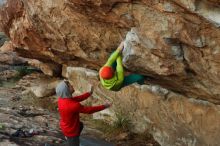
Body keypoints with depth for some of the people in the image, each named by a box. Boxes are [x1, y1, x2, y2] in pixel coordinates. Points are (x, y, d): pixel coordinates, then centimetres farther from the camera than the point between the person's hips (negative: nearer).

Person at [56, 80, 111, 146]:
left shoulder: (61, 99, -15)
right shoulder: (72, 105, -38)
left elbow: (78, 98, -2)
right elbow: (88, 110, -27)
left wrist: (90, 93, -2)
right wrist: (104, 106, -17)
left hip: (66, 125, 8)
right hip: (71, 130, -8)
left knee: (80, 125, 36)